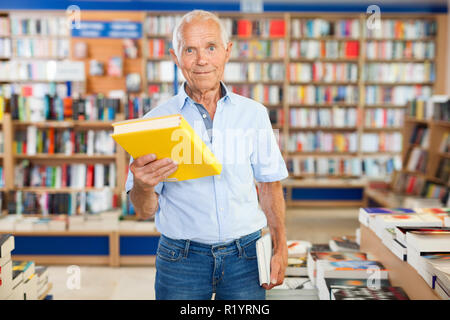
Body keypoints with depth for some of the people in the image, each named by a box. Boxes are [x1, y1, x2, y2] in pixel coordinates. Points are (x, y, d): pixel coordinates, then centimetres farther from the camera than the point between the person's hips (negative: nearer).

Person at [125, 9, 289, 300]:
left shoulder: (254, 114, 3)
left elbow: (269, 185, 9)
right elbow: (145, 211, -3)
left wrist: (280, 249, 2)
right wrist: (142, 186, -24)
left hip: (244, 255, 2)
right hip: (181, 259, -1)